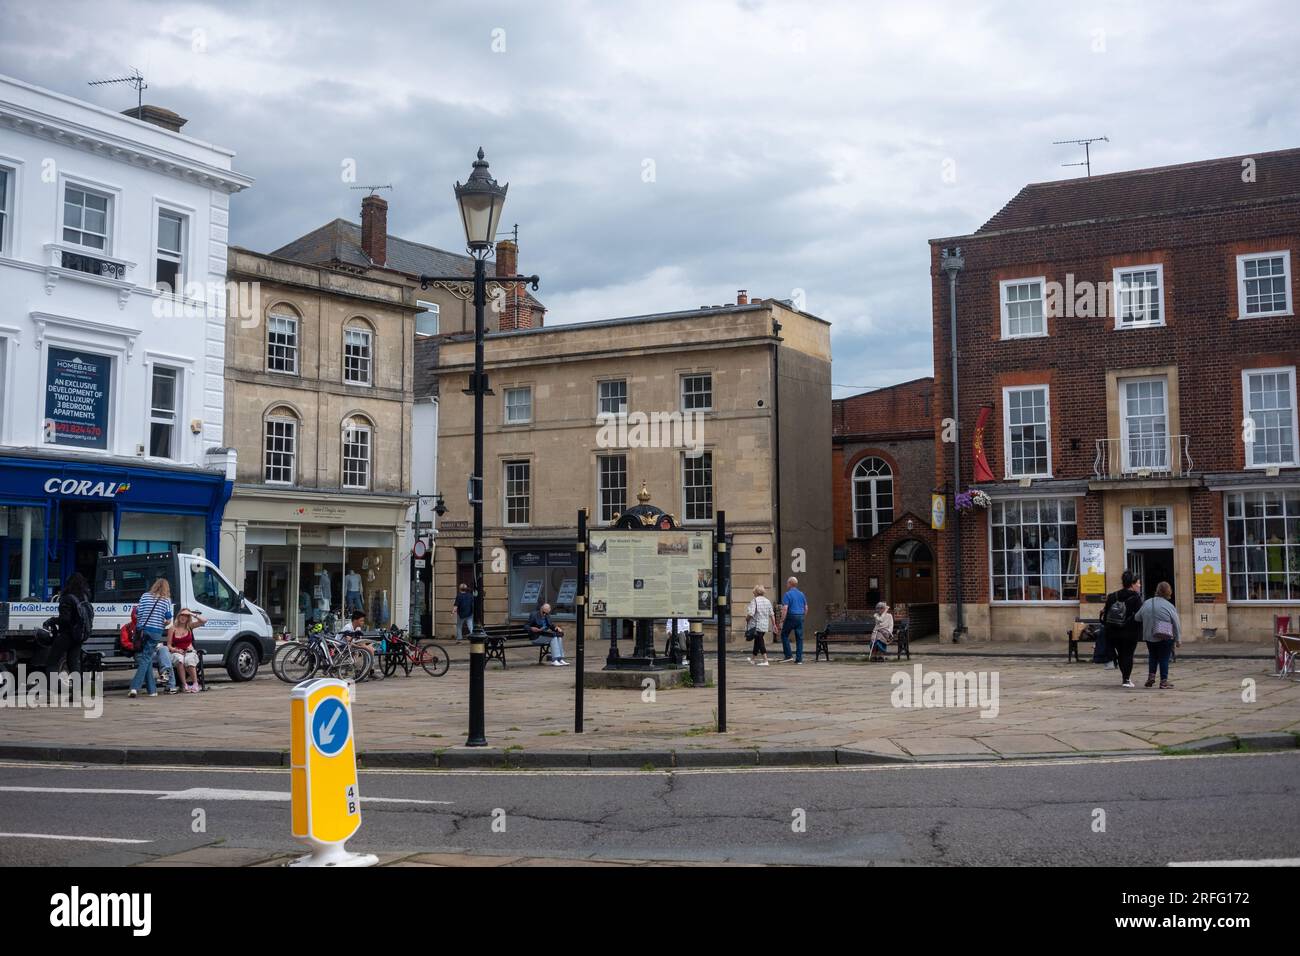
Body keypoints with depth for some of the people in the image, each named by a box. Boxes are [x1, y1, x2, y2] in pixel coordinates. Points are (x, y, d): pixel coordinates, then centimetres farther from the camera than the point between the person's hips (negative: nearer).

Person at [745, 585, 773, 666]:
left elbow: (750, 614, -20)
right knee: (757, 641, 20)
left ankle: (765, 661, -12)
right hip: (765, 625, 7)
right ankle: (753, 659, 34)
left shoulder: (754, 601, -13)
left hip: (756, 625, -7)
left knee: (760, 642, -5)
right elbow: (771, 614, 9)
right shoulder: (767, 601, 6)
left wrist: (746, 619, -1)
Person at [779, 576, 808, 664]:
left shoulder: (787, 594, -8)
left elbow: (785, 609, -16)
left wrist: (782, 621, -14)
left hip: (791, 617, -6)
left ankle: (788, 656, 1)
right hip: (800, 617, 6)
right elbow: (806, 608, 15)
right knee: (799, 638, 6)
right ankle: (799, 659, 4)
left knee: (784, 635, 8)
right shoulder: (801, 594, 12)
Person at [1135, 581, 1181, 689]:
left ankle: (1151, 675, 12)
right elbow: (1177, 624, -7)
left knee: (1152, 656, 22)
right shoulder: (1169, 606, -10)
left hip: (1149, 637, 4)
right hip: (1165, 638, -4)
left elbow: (1137, 618, 11)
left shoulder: (1147, 604, 3)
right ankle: (1164, 682, 5)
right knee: (1164, 658, 4)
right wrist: (1178, 639, 1)